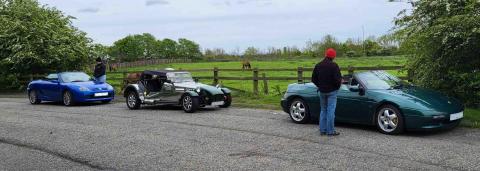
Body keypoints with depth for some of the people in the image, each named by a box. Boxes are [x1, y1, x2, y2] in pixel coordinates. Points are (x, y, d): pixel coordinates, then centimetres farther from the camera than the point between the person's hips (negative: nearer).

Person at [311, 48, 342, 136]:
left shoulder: (318, 65, 5)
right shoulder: (334, 65, -14)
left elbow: (313, 79, 8)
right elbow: (337, 79, -19)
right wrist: (338, 85, 1)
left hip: (322, 91, 6)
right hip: (331, 91, -5)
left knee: (323, 110, 14)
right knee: (331, 111, -2)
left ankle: (322, 130, 15)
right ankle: (330, 131, 0)